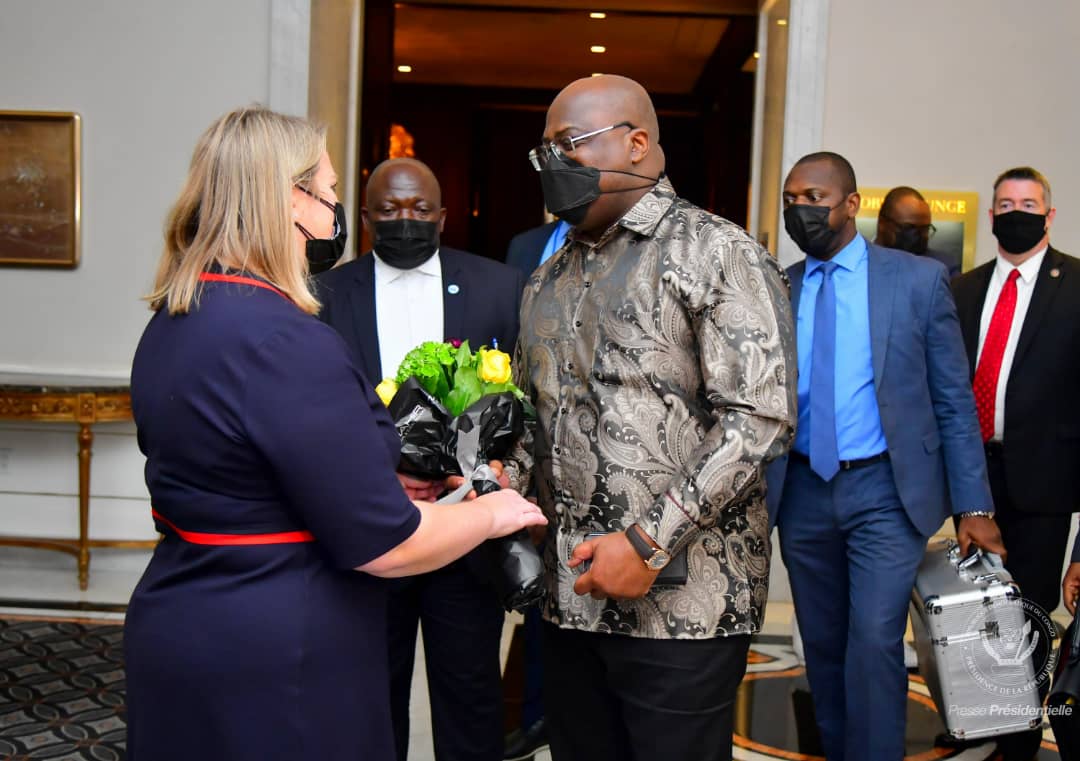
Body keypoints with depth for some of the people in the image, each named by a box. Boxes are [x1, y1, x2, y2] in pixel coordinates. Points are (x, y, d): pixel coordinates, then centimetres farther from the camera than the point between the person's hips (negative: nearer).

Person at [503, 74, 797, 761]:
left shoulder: (718, 254, -7)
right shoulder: (549, 280, 15)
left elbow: (760, 417, -15)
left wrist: (648, 542, -19)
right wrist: (506, 481, -1)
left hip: (680, 601, -6)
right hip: (570, 596, 6)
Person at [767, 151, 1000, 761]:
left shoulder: (919, 279, -3)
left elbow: (954, 400, -2)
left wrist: (974, 506, -5)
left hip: (885, 490, -3)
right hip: (803, 493, 3)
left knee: (874, 642, -12)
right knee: (823, 649, 13)